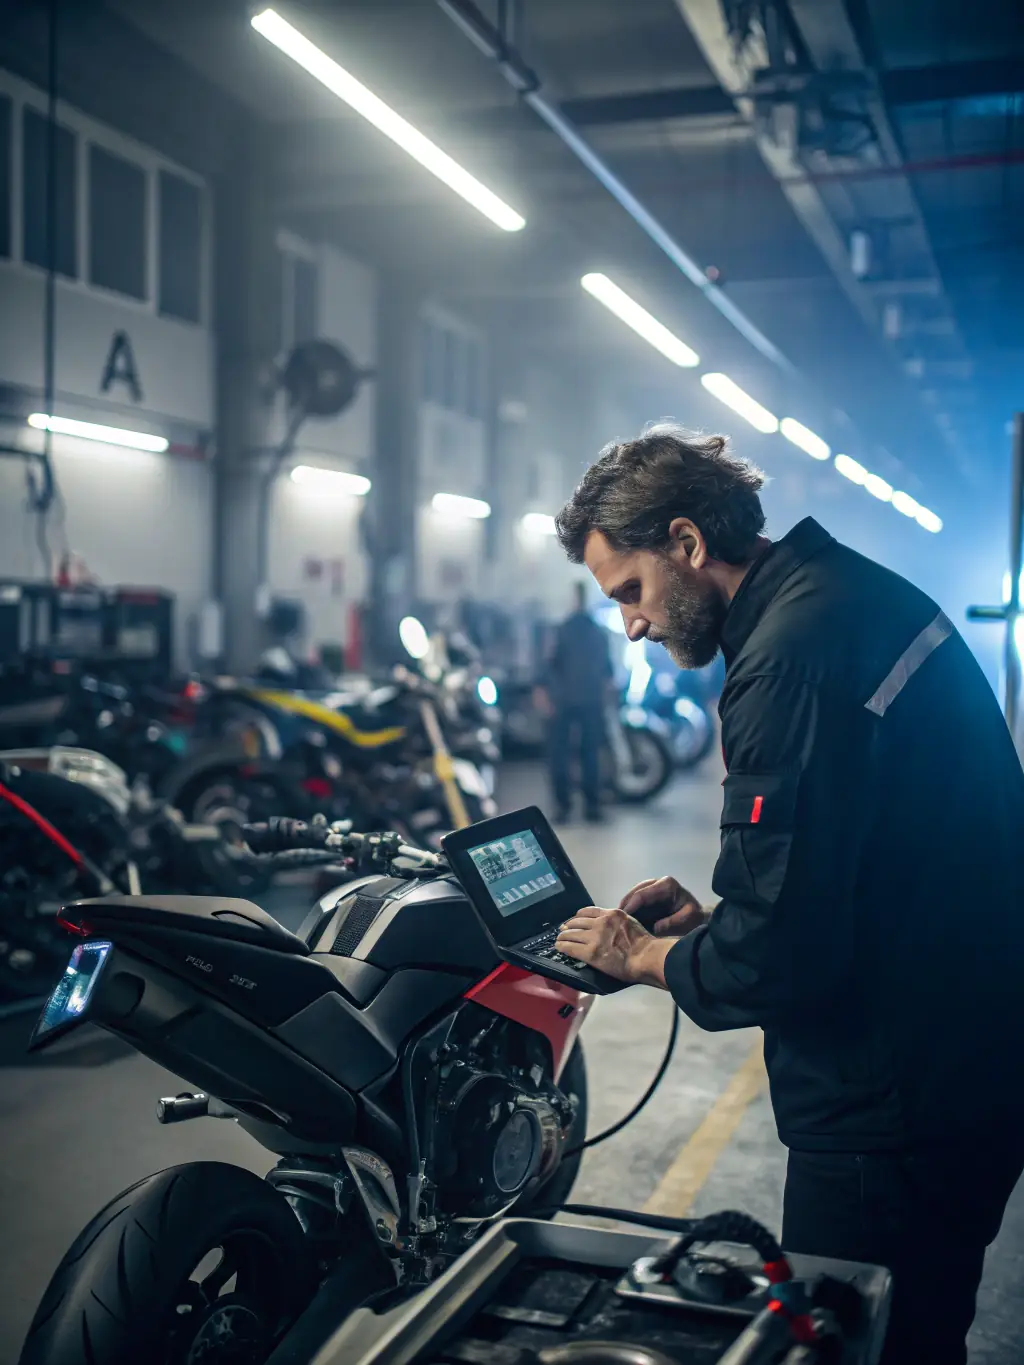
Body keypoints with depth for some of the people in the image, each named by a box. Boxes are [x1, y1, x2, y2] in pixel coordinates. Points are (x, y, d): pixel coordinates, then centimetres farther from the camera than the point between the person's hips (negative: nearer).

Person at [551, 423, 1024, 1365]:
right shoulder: (858, 591, 8)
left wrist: (643, 955, -7)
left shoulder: (791, 652, -23)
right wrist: (713, 916, 10)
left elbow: (777, 957, -24)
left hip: (890, 1112, -10)